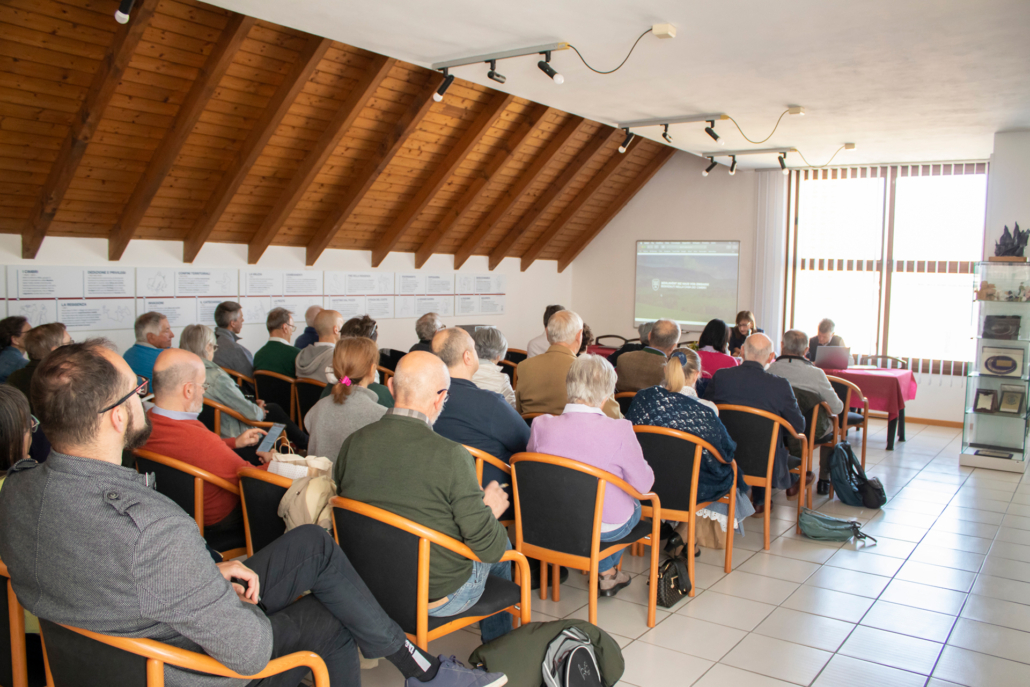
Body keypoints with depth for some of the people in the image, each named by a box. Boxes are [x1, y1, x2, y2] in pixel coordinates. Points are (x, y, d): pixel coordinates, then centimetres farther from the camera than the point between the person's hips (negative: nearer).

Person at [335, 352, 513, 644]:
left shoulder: (352, 444, -11)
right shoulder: (450, 455, -26)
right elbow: (489, 547, -21)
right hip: (438, 598, -5)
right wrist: (490, 510, 1)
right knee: (501, 542, 24)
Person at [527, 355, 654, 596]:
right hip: (607, 528, -3)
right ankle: (607, 573, 45)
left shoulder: (541, 425, -16)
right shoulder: (619, 431, -25)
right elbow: (643, 485, -14)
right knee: (635, 505, 31)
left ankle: (606, 573, 45)